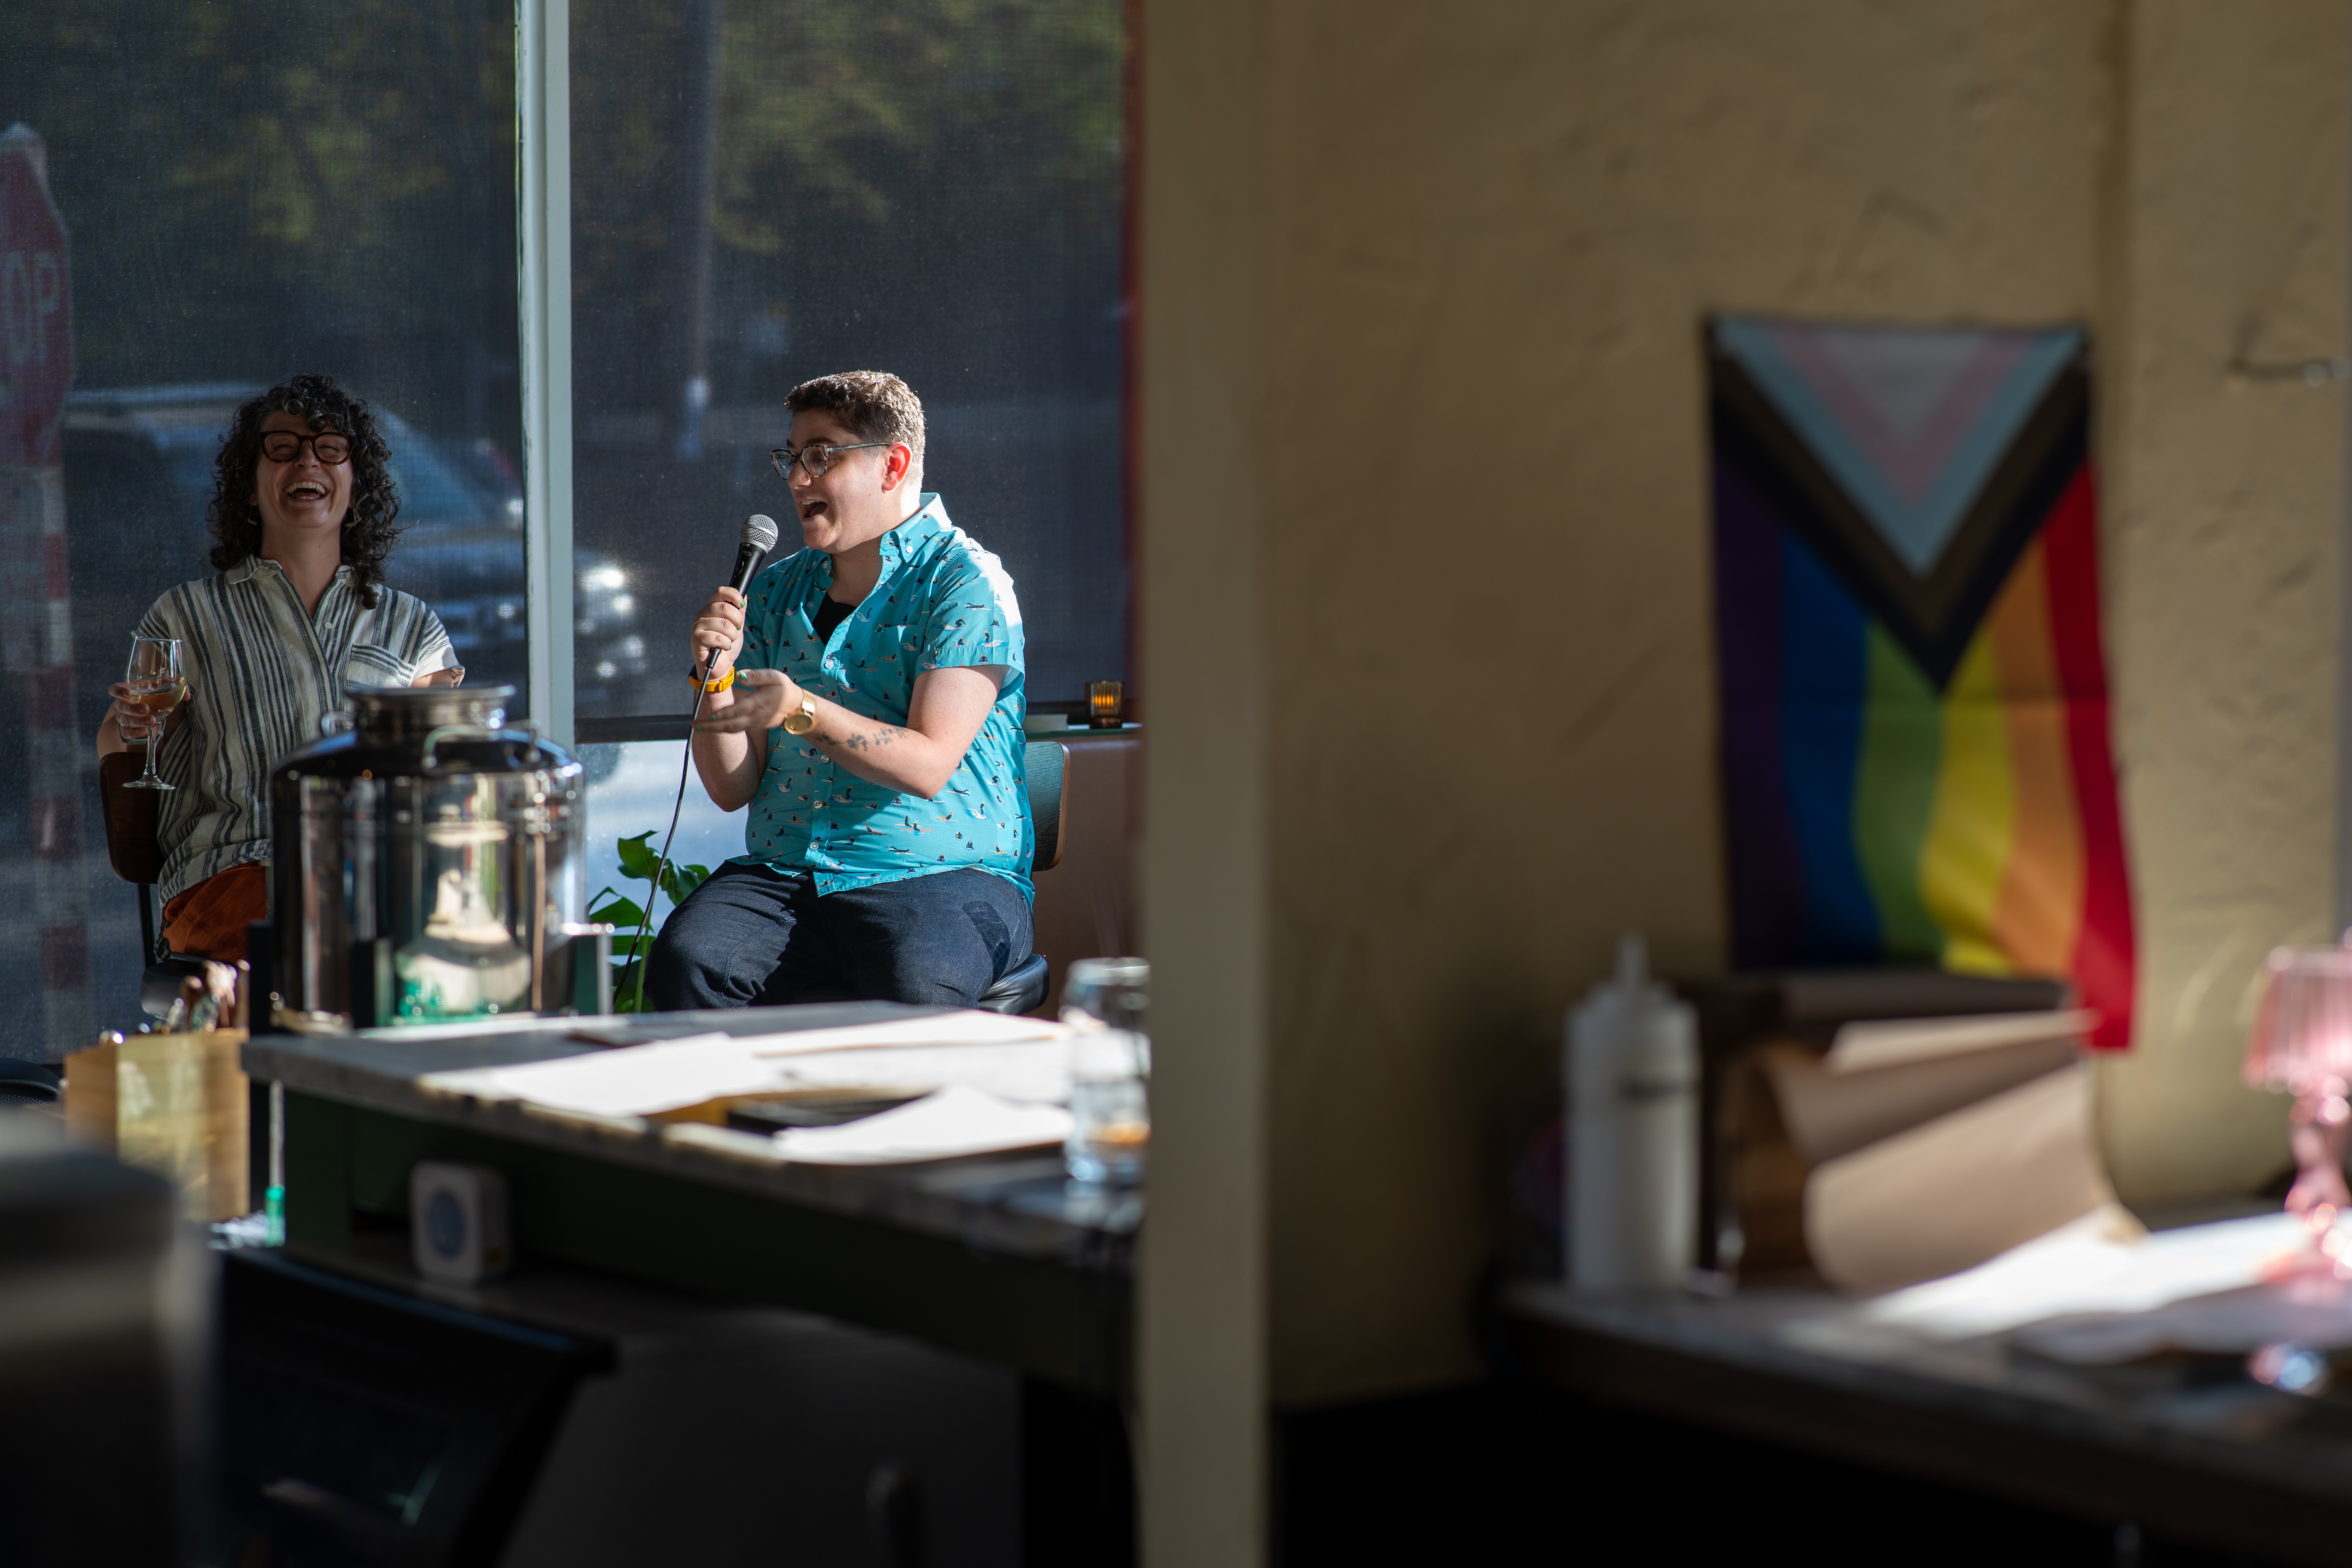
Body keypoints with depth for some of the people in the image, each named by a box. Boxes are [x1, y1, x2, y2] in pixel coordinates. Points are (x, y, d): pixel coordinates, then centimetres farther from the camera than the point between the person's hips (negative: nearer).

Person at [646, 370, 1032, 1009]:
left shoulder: (967, 583, -2)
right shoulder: (776, 591, 16)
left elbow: (928, 765, -13)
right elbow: (733, 789, 13)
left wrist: (800, 711, -24)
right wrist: (716, 678, -5)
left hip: (941, 873, -4)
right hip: (782, 874, 4)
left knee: (915, 992, -37)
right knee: (684, 965, -27)